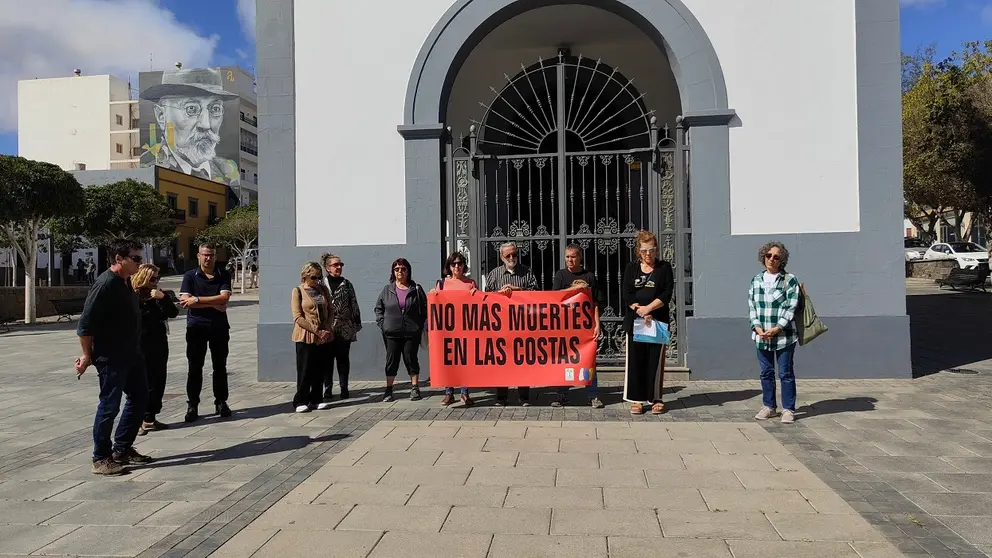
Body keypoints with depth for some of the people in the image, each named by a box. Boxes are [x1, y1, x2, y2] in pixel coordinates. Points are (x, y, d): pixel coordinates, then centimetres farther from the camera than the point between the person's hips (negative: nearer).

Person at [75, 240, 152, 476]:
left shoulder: (125, 283, 10)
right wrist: (87, 355, -12)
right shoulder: (105, 284, -19)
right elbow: (85, 325, -19)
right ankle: (101, 459, 13)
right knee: (109, 406, 0)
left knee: (139, 398, 15)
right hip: (111, 358, -10)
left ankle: (122, 449, 27)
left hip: (131, 354, 10)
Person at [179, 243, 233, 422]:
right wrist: (214, 304, -13)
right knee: (195, 367, 3)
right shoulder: (190, 276, 3)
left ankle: (221, 402, 18)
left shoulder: (223, 276, 5)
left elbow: (224, 298, -11)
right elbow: (185, 301, -10)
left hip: (219, 327, 1)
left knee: (220, 366, 8)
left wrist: (197, 300, -14)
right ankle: (192, 404, 12)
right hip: (196, 327, -1)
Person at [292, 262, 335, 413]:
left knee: (320, 370, 8)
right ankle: (300, 402, 10)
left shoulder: (323, 289, 11)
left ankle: (315, 400, 19)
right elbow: (298, 317, -11)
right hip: (306, 337, -5)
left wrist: (328, 329, -5)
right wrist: (317, 331, -16)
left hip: (324, 337, 5)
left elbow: (331, 310, 12)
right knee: (305, 371, 0)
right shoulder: (298, 291, -4)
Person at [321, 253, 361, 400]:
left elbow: (354, 305, 10)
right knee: (327, 359, 3)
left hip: (345, 329, 2)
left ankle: (344, 388, 14)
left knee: (343, 359, 7)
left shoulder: (347, 284, 8)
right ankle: (328, 389, 10)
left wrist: (356, 323, 5)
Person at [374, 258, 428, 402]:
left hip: (412, 333, -1)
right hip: (391, 333, 1)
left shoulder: (416, 289, 4)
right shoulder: (387, 290, 7)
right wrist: (382, 324, 1)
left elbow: (425, 309, 5)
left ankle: (415, 388, 15)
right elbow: (378, 308, 12)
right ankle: (388, 389, 14)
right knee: (391, 360, 6)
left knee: (411, 359, 5)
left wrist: (421, 325, -3)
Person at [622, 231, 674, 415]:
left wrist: (648, 308, -14)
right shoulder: (631, 268, 9)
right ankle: (636, 399, 8)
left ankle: (656, 399, 11)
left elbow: (667, 294, -4)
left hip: (658, 321, -1)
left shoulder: (664, 268, 6)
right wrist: (640, 311, -13)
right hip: (634, 321, 1)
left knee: (655, 361, 2)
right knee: (636, 360, 2)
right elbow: (627, 295, -1)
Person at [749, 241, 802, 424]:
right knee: (766, 373, 12)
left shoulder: (789, 280, -3)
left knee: (786, 373, 3)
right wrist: (757, 327, -7)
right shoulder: (756, 280, 9)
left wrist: (777, 329, -15)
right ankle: (769, 407, 24)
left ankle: (788, 409, 13)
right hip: (761, 336, 4)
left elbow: (791, 307, -8)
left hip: (784, 335, -4)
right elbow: (751, 306, 7)